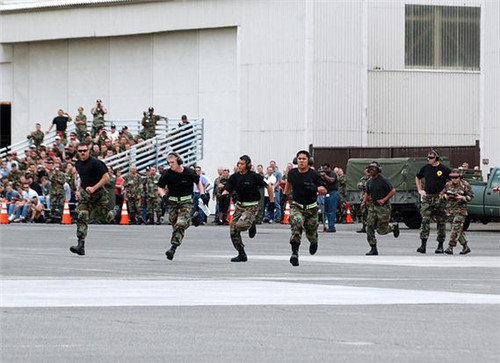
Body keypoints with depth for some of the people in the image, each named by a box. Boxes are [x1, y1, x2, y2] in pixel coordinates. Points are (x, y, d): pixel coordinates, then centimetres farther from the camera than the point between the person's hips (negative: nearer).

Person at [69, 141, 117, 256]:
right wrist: (79, 190, 14)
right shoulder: (78, 164, 7)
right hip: (85, 195, 5)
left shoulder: (95, 163, -15)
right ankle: (81, 246, -17)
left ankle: (114, 212, 44)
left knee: (102, 217, 6)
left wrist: (94, 188, -23)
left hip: (99, 194, -5)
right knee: (81, 218, -12)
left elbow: (106, 177, -16)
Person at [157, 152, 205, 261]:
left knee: (180, 224, -19)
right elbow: (160, 187, 4)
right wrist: (164, 196, -16)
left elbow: (198, 181, 13)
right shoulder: (167, 174, -5)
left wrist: (202, 193, 6)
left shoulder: (189, 172, -7)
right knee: (174, 224, 6)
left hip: (186, 202, -3)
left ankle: (173, 248, -26)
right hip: (173, 202, 3)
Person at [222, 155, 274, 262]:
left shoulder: (253, 176, -11)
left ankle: (251, 224, 8)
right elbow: (227, 189, 1)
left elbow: (269, 187, -3)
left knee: (240, 225, -29)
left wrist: (272, 201, -3)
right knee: (233, 231, 0)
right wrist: (224, 193, -23)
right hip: (239, 206, 6)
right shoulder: (234, 177, 3)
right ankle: (242, 255, 12)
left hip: (251, 206, -6)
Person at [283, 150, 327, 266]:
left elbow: (324, 191, -13)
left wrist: (315, 188, -30)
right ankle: (295, 253, -30)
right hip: (296, 206, 1)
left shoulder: (314, 175, -13)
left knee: (311, 232, 12)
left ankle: (314, 242, 51)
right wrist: (286, 191, 27)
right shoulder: (292, 173, -3)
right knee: (296, 224, -27)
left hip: (311, 208, -1)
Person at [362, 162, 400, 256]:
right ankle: (373, 249, -3)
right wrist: (364, 201, 6)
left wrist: (384, 200, -21)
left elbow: (393, 191, -13)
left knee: (381, 230, -3)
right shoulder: (369, 182, 8)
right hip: (372, 207, 6)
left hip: (383, 207, -6)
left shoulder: (383, 180, -13)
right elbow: (367, 193, 24)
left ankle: (394, 227, 29)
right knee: (369, 227, -7)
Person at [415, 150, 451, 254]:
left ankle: (440, 246, 10)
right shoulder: (426, 168, 9)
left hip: (440, 198, -3)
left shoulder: (444, 169, -4)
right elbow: (417, 178, 26)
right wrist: (420, 190, 15)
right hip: (427, 198, 3)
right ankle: (423, 245, -10)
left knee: (441, 222, 3)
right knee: (425, 221, -7)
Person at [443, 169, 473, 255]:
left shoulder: (465, 185, -5)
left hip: (460, 210, -5)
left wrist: (461, 197, -18)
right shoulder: (448, 185, 8)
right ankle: (465, 247, 18)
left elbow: (470, 196, -3)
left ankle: (450, 247, -16)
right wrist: (445, 195, -2)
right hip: (450, 209, 5)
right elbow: (444, 193, 21)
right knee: (459, 230, 8)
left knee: (456, 228, -13)